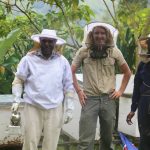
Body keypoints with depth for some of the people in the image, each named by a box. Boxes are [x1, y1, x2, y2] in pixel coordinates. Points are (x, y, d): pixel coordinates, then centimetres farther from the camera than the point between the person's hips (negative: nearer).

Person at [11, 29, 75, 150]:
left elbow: (68, 87, 9)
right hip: (33, 107, -1)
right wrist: (17, 100, -6)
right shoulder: (29, 59, 0)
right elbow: (19, 80, 6)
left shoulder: (62, 61, 5)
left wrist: (69, 109, 6)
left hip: (55, 109, 1)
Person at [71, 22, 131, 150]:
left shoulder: (114, 52, 4)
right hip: (89, 99, -2)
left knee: (107, 138, 15)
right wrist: (78, 91, -2)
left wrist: (121, 91, 8)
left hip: (109, 99, 2)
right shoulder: (83, 51, 0)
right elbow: (71, 72, 6)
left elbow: (127, 72, 15)